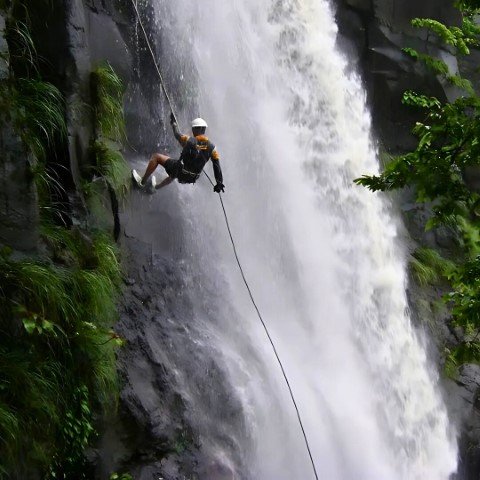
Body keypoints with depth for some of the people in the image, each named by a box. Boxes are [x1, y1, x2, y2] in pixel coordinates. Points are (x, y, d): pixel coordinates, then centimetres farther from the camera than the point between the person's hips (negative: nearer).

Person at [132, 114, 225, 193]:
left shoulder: (189, 141, -16)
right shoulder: (212, 147, -8)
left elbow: (178, 135, 5)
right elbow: (217, 165, -7)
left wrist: (173, 122, 23)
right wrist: (219, 182, 1)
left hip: (180, 172, -5)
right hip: (192, 178, 5)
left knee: (156, 157, 8)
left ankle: (142, 181, 13)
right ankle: (156, 187, 60)